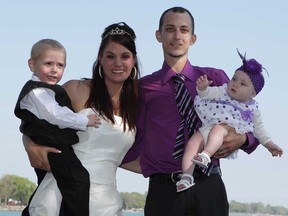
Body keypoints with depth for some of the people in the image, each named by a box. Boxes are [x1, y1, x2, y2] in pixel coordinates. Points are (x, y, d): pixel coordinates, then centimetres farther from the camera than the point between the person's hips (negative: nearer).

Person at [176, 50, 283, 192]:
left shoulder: (252, 108, 13)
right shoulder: (222, 92, 13)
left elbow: (259, 128, 22)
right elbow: (208, 94, 2)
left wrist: (269, 144, 19)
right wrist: (203, 88, -21)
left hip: (229, 132, -2)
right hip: (206, 129, 2)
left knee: (218, 129, -36)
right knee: (192, 143, -24)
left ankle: (206, 155, -56)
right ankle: (187, 176, -27)